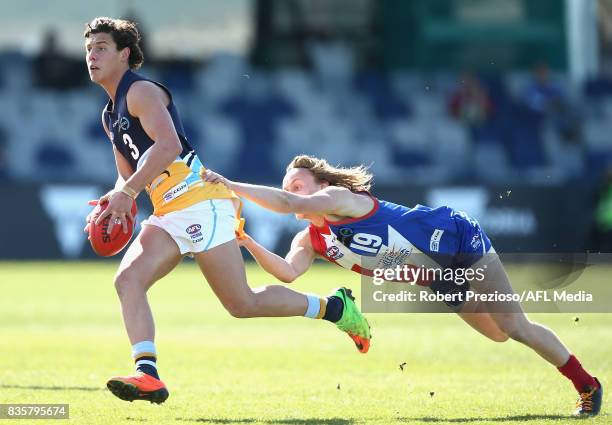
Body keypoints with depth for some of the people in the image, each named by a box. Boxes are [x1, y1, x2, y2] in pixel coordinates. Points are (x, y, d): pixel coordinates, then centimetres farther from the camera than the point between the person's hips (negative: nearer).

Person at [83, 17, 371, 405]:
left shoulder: (141, 92, -8)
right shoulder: (111, 116, 22)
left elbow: (168, 145, -23)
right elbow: (128, 174, 27)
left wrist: (126, 193, -27)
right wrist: (114, 204, 5)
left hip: (198, 202, -9)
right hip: (168, 214, 9)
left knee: (243, 304, -8)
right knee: (128, 279, -13)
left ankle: (334, 308, 9)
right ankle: (148, 376, -22)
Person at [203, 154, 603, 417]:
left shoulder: (339, 197, -24)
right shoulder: (310, 241, -1)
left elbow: (289, 205, -41)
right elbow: (287, 272, -19)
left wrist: (231, 185, -44)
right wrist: (247, 243, -30)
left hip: (458, 239, -8)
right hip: (441, 279, 8)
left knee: (514, 327, -6)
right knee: (499, 333, 13)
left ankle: (586, 382, 8)